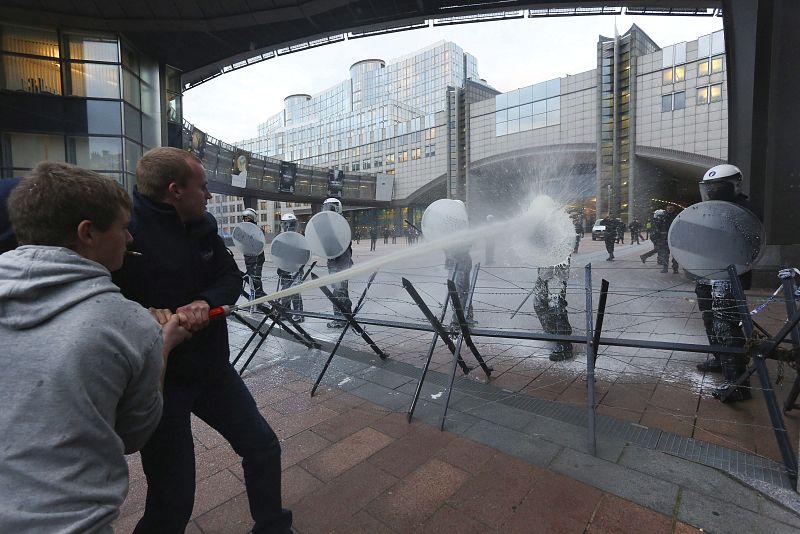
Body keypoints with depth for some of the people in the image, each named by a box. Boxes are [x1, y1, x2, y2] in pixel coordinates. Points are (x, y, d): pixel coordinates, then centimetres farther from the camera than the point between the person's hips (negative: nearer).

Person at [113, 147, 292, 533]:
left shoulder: (203, 225, 1)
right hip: (157, 379, -6)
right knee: (172, 501, 6)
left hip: (212, 367, 7)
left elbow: (232, 278, 2)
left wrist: (204, 302, -17)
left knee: (263, 447, 16)